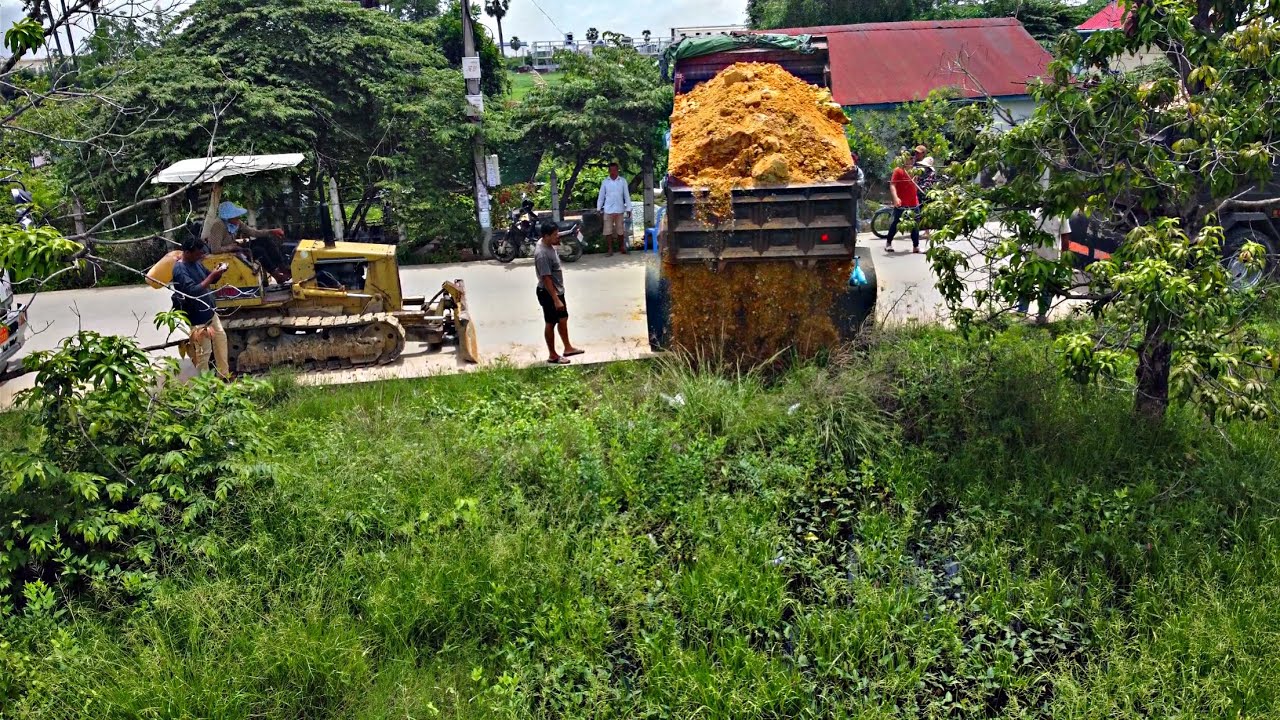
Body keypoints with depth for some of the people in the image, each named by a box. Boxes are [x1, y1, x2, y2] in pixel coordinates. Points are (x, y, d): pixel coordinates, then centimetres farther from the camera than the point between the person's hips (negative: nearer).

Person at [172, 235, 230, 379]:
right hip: (197, 318, -10)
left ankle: (224, 375, 34)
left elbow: (210, 280, 15)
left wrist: (218, 272, -7)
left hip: (210, 312, 10)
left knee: (221, 338, 20)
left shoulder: (195, 262, 3)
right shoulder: (180, 270, -24)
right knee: (203, 352, 0)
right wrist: (212, 276, -31)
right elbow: (193, 291, -34)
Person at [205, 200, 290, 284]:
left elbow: (253, 232, 2)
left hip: (235, 249, 9)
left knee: (266, 240, -4)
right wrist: (233, 247, -21)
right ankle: (276, 274, -13)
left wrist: (272, 232, -8)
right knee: (258, 250, -23)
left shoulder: (236, 223, -2)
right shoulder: (219, 226, -25)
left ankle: (284, 268, -7)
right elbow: (215, 249, -31)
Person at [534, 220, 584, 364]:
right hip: (548, 294, -10)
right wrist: (555, 299, -26)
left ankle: (568, 348, 36)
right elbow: (546, 278, -28)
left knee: (563, 319, 20)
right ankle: (552, 355, 19)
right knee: (551, 323, 5)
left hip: (557, 290, 10)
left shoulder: (547, 244, 1)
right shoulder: (542, 254, -30)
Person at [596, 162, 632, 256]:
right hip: (608, 210, 0)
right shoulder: (605, 182, 3)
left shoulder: (623, 181, 1)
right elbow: (601, 196, 7)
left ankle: (622, 247, 18)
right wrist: (598, 208, 4)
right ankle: (610, 249, 4)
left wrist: (628, 208, -2)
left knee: (620, 230, 6)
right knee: (608, 231, -1)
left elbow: (627, 195, 3)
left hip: (619, 210, 0)